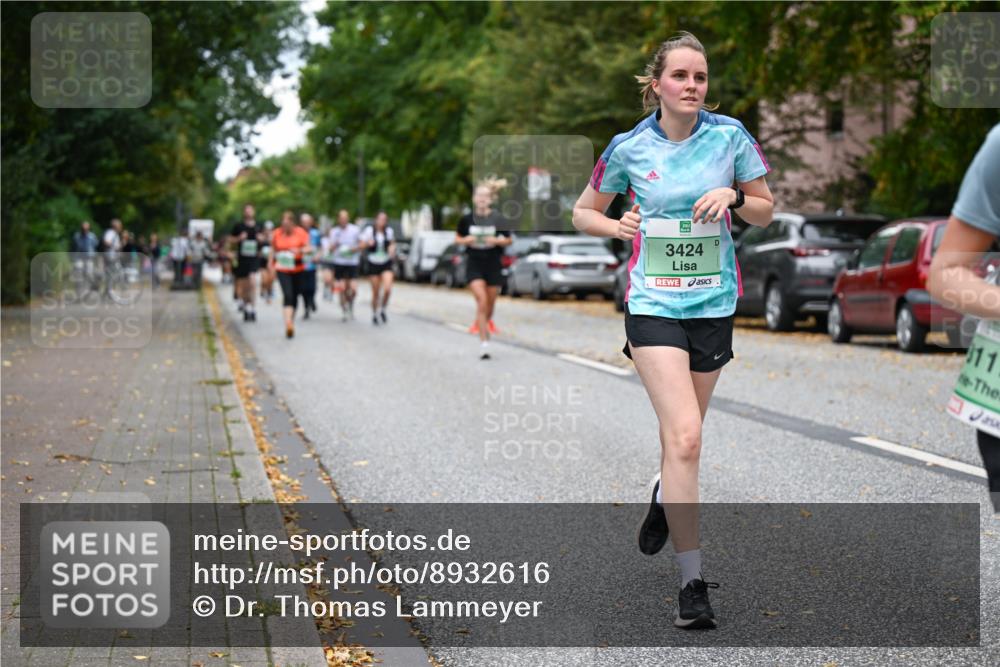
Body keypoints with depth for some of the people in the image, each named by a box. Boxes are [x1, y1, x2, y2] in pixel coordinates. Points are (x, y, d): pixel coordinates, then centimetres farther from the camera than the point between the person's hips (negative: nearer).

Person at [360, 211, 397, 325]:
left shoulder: (389, 231, 2)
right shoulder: (369, 230, -6)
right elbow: (362, 245, -2)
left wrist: (392, 249, -1)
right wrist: (368, 243, -23)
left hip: (386, 264, 1)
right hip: (374, 264, -1)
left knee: (387, 288, -17)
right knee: (376, 292, 2)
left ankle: (383, 310, 10)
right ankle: (374, 314, 24)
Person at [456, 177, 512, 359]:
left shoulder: (498, 219, -4)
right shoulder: (467, 219, -3)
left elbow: (509, 240, 5)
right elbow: (457, 238, 10)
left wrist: (497, 241, -14)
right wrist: (466, 240, -12)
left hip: (494, 264, 1)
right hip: (475, 264, -1)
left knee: (490, 303, 10)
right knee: (481, 301, -15)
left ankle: (485, 323, 44)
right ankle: (484, 343, -15)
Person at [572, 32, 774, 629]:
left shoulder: (730, 136, 0)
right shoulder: (629, 147, -2)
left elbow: (766, 212, 9)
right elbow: (584, 211, 12)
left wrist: (733, 197, -11)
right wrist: (617, 226, -8)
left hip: (715, 305, 2)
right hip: (653, 305, -2)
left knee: (681, 435, 15)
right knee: (685, 438, -16)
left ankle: (665, 497, 51)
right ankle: (693, 582, -10)